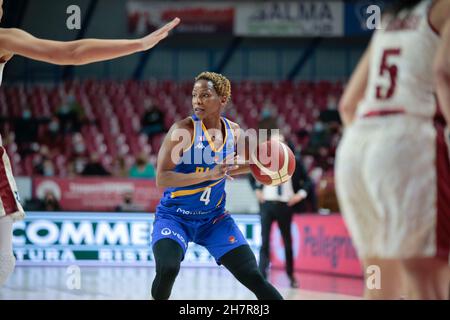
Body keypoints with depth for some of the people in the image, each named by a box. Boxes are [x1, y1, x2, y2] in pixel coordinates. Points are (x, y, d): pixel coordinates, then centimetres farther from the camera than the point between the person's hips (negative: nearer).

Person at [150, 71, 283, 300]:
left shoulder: (233, 131, -2)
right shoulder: (183, 130, -19)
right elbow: (161, 179, -26)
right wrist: (208, 174, -34)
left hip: (214, 218, 4)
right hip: (174, 217, -4)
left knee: (253, 278, -3)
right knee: (167, 269, -30)